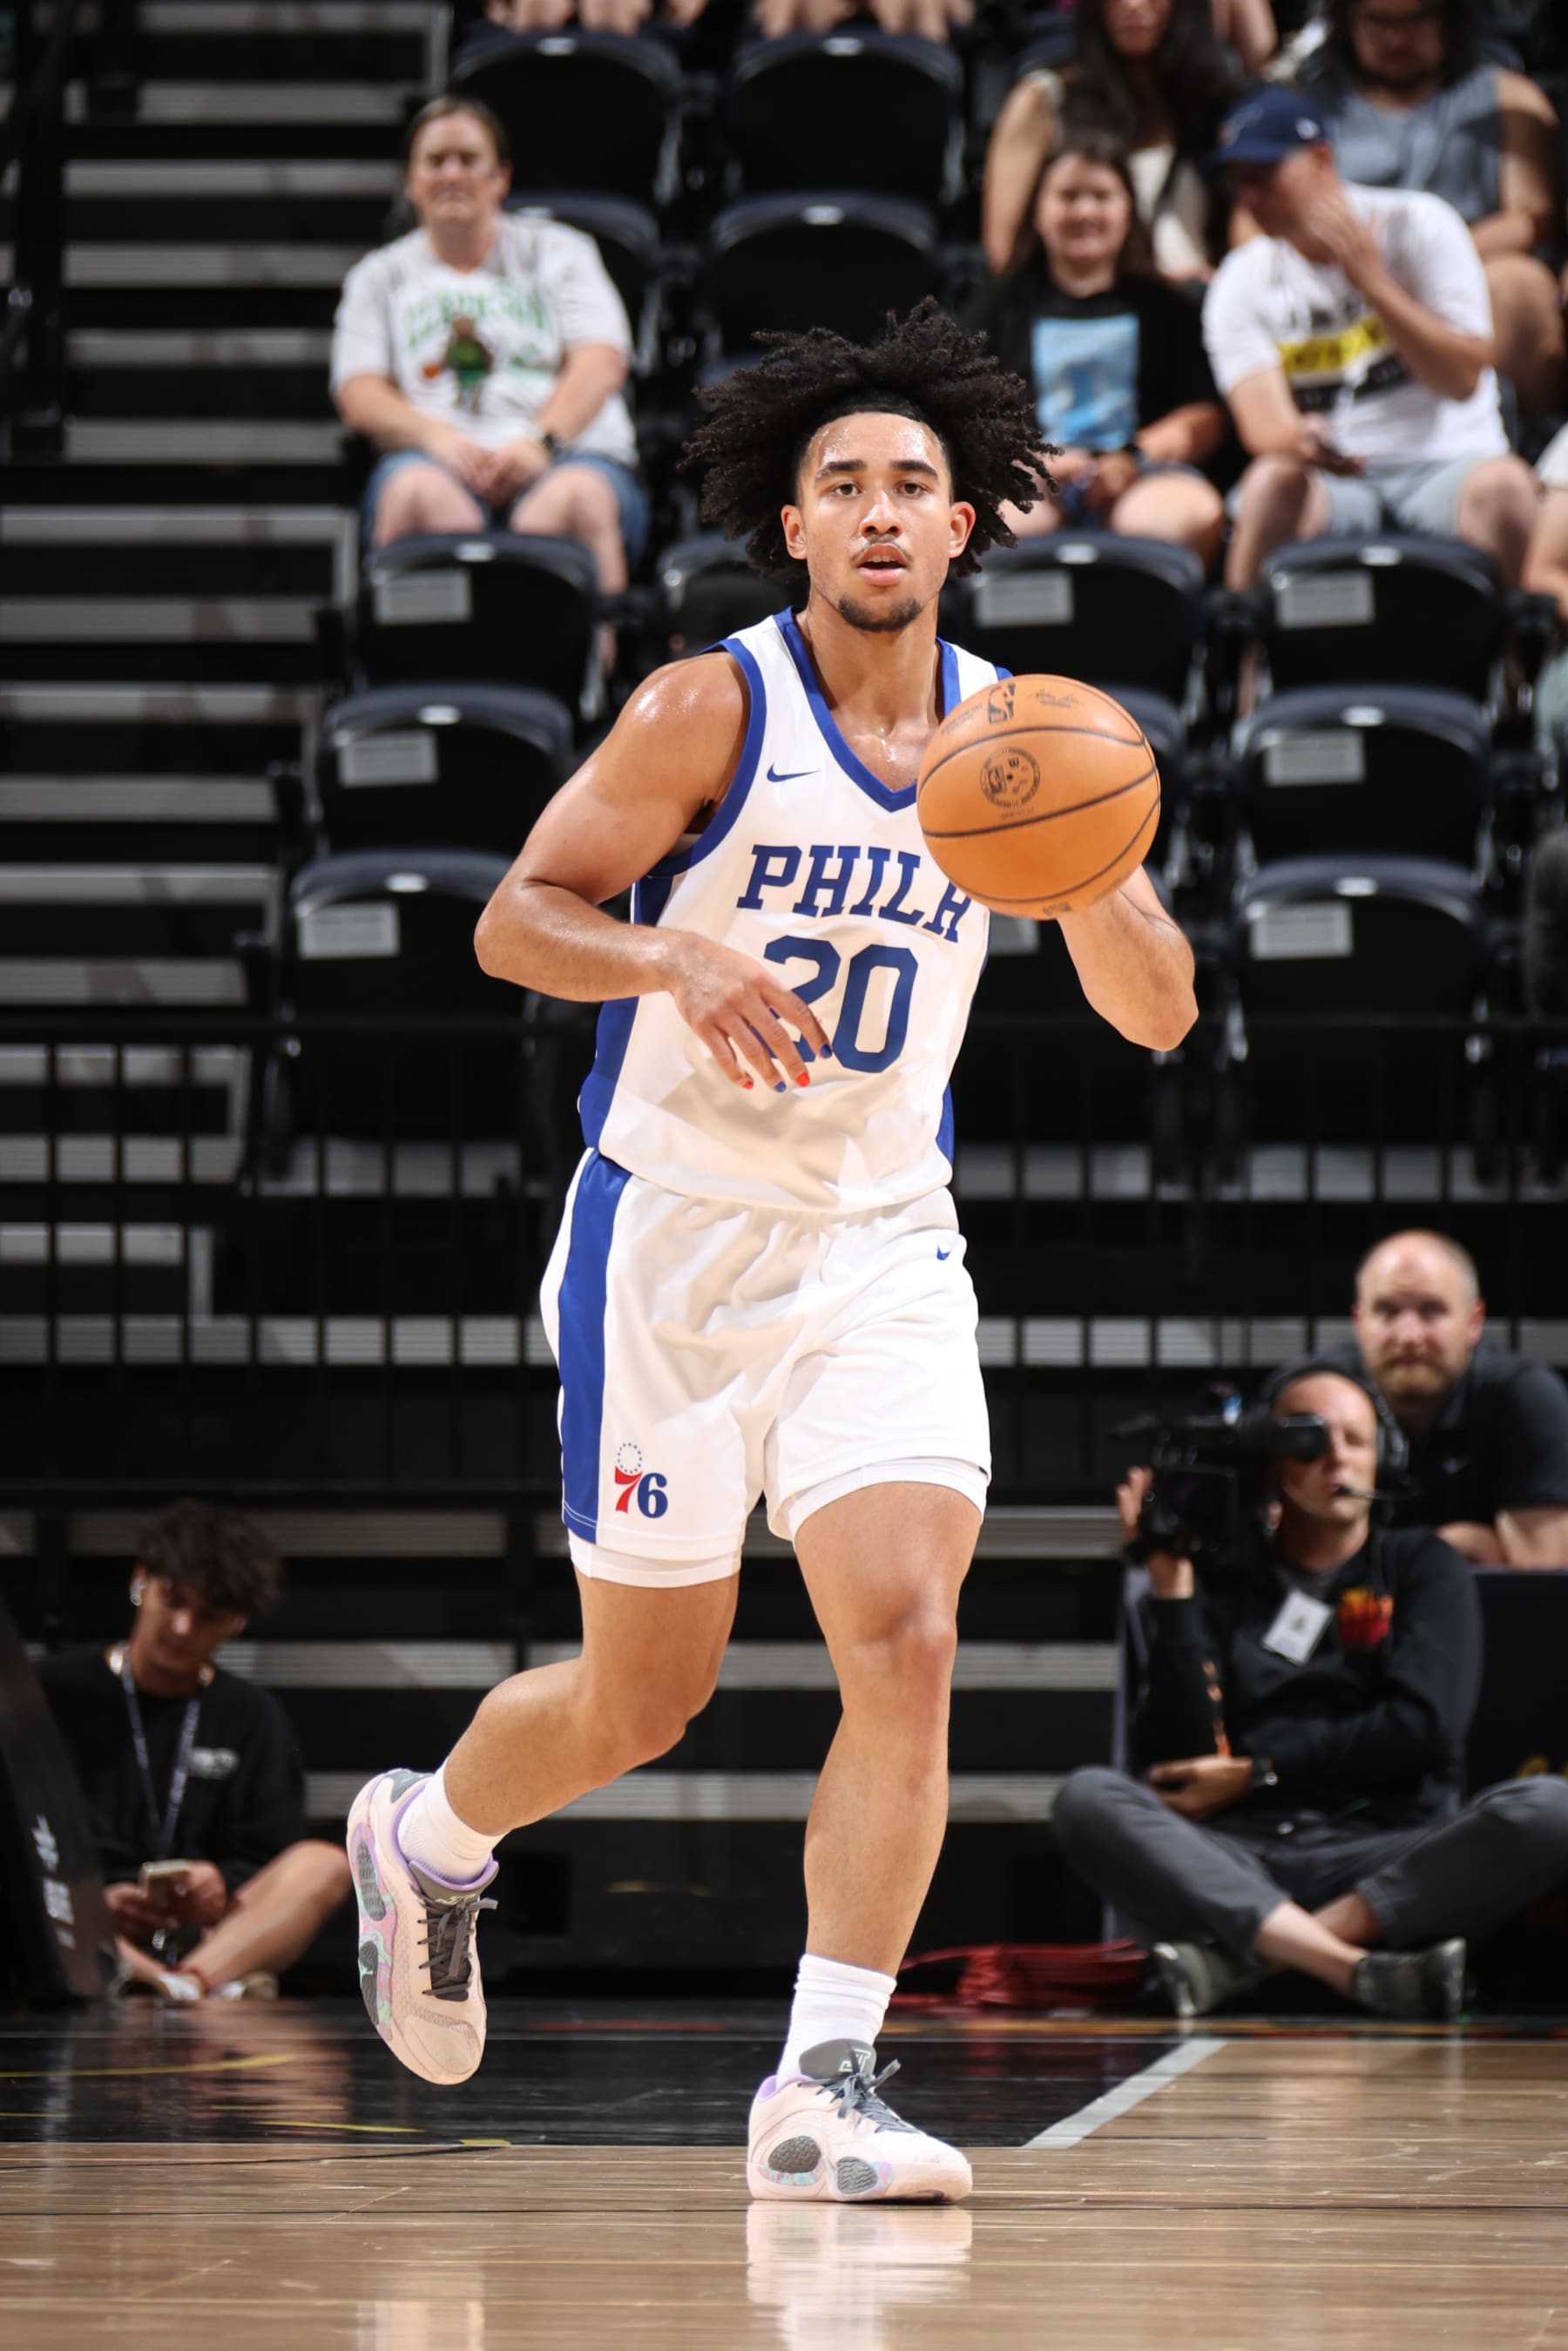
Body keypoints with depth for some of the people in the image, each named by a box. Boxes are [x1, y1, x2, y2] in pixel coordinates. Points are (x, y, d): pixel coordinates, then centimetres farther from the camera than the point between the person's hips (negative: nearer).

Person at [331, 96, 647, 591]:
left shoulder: (560, 252, 22)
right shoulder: (379, 276, 24)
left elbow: (602, 364, 7)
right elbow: (358, 395, 10)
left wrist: (541, 441, -13)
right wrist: (438, 437, -12)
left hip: (566, 453, -1)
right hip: (441, 459, 1)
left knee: (573, 500, -38)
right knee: (418, 494, -37)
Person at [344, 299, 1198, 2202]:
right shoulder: (709, 713, -9)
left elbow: (1156, 1016, 3)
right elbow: (515, 919, -9)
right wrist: (681, 960, -28)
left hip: (884, 1248, 3)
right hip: (670, 1236, -3)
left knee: (908, 1644, -16)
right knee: (644, 1698, 6)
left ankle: (822, 2086, -13)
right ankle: (426, 1836, 38)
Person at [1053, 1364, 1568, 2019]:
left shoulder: (1422, 1567, 18)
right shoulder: (1222, 1589, 18)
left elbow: (1425, 1727, 2)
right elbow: (1176, 1764, 4)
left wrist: (1258, 1770, 1)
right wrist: (1172, 1589, 1)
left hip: (1390, 1854, 0)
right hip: (1240, 1860, 0)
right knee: (1087, 1800, -27)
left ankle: (1240, 1957, -35)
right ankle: (1360, 1970, -40)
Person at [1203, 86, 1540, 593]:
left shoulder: (1420, 225, 2)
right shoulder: (1240, 283, 6)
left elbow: (1464, 379, -5)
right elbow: (1260, 422, -9)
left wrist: (1373, 283, -14)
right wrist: (1299, 439, -34)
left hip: (1444, 467, -1)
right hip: (1330, 482, 1)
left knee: (1503, 485, -35)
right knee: (1273, 481, -34)